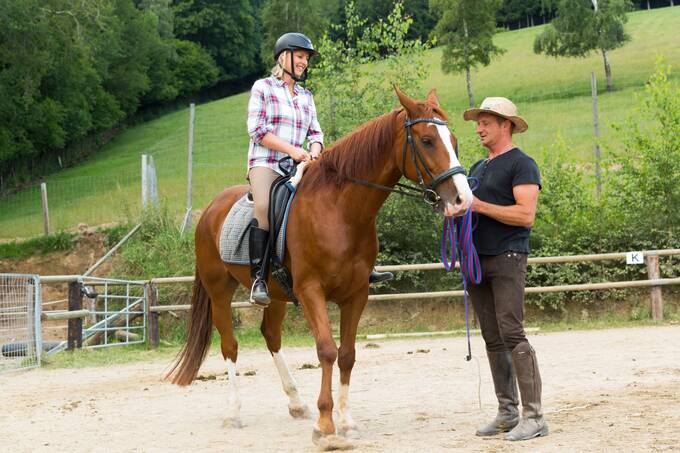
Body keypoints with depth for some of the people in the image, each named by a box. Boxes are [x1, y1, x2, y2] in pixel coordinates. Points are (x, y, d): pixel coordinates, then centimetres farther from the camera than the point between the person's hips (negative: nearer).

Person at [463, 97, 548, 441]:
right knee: (492, 339, 8)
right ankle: (507, 412, 14)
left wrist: (479, 206, -17)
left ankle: (533, 416, -13)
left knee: (512, 333, -14)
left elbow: (525, 215, -16)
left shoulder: (521, 164, -5)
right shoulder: (478, 168, 21)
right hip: (477, 259, 8)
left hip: (507, 258, -8)